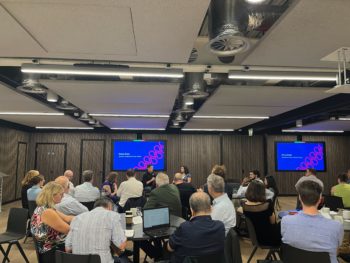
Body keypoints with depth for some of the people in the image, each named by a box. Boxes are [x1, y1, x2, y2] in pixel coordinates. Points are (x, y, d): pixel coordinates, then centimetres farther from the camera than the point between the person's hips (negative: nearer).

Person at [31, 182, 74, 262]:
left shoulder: (43, 208, 4)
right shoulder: (47, 212, -26)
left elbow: (67, 218, 7)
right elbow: (68, 230, -21)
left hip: (53, 246, 9)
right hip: (51, 252, -9)